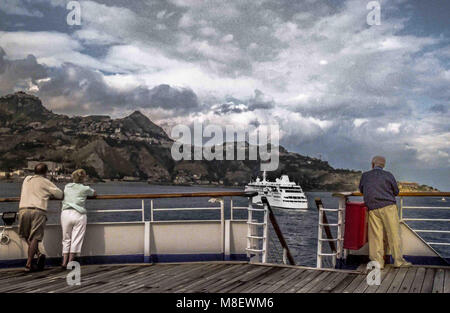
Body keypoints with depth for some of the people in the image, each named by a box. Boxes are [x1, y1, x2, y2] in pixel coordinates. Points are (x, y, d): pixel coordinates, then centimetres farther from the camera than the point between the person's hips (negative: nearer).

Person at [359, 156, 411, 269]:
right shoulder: (388, 175, 4)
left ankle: (377, 262, 5)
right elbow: (396, 192, 11)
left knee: (375, 235, 4)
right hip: (388, 206, -2)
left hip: (372, 208, 2)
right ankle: (398, 261, 5)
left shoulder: (365, 176, 9)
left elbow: (361, 190, 22)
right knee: (394, 234, 3)